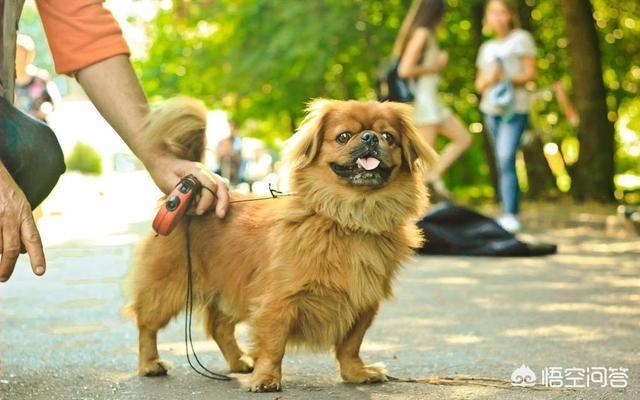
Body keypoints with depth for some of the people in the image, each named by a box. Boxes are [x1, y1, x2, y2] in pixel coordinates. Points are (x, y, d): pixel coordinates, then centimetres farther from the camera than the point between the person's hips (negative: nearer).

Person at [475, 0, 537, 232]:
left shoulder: (521, 38, 6)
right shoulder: (487, 48, 21)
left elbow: (530, 74, 0)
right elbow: (479, 85, 19)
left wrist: (507, 79, -15)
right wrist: (489, 78, -4)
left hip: (515, 108, -6)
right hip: (491, 108, 6)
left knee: (507, 160, -19)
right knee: (501, 163, 4)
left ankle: (510, 216, -23)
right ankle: (508, 214, 8)